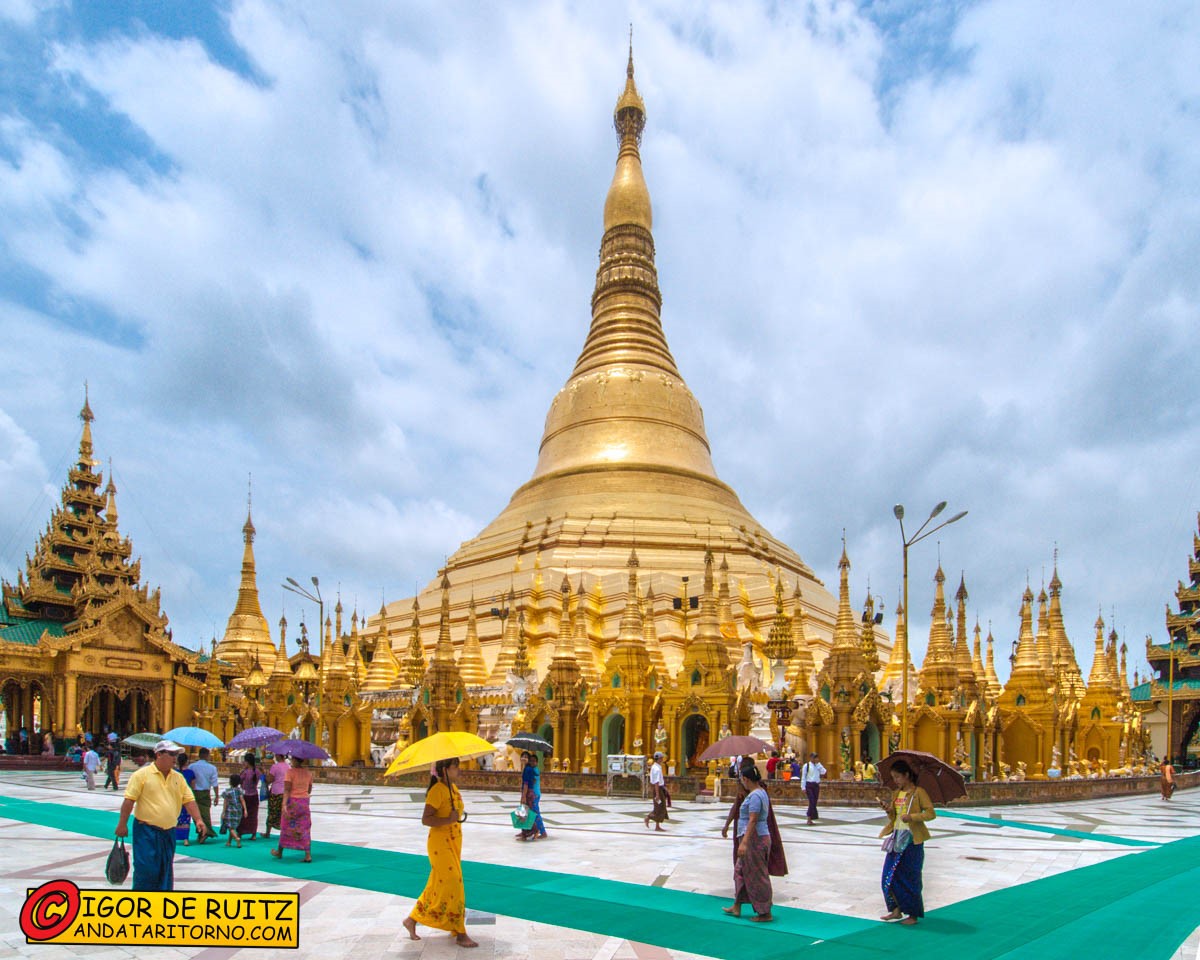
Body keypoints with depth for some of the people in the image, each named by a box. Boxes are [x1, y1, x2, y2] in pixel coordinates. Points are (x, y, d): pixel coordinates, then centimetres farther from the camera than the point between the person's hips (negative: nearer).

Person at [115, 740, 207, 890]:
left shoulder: (178, 778, 9)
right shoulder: (142, 775, -7)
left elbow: (189, 800, 8)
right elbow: (129, 800, -8)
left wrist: (198, 820, -3)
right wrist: (122, 824, -11)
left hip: (169, 832, 5)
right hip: (146, 831, -5)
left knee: (166, 871, 10)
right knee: (146, 869, -6)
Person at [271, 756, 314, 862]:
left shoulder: (290, 772, -11)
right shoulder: (308, 772, 5)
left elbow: (287, 790, -19)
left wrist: (284, 804, -24)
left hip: (292, 801, -4)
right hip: (305, 803, 4)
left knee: (287, 827, 12)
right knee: (305, 829, 4)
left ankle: (279, 852, 28)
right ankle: (308, 855, -2)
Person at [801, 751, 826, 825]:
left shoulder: (818, 765, 12)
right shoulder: (806, 765, -1)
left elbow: (823, 772, -5)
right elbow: (803, 777, -3)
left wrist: (818, 763, -4)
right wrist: (803, 787, -9)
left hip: (816, 785, 5)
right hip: (809, 785, -5)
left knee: (814, 802, 6)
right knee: (812, 801, -13)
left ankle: (810, 819, 15)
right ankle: (810, 818, -10)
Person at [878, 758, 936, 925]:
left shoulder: (918, 792, -7)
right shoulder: (895, 793, 13)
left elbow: (931, 813, -13)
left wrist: (912, 816, -25)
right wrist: (888, 809, -4)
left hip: (912, 839, -6)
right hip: (897, 836, 7)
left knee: (910, 877, 0)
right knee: (890, 875, 3)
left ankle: (913, 915, 11)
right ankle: (896, 909, 14)